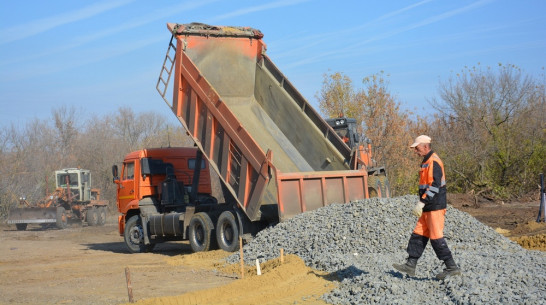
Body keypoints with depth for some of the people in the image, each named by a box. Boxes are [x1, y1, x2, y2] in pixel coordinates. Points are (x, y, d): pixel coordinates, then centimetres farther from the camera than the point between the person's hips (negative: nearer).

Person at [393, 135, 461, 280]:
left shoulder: (433, 162, -15)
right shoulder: (427, 162, 17)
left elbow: (435, 186, -23)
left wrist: (421, 203, -23)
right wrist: (422, 204, 24)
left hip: (435, 207, -10)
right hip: (429, 208, 10)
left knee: (436, 237, -7)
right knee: (418, 235, 9)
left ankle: (452, 267, -1)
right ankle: (410, 265, 11)